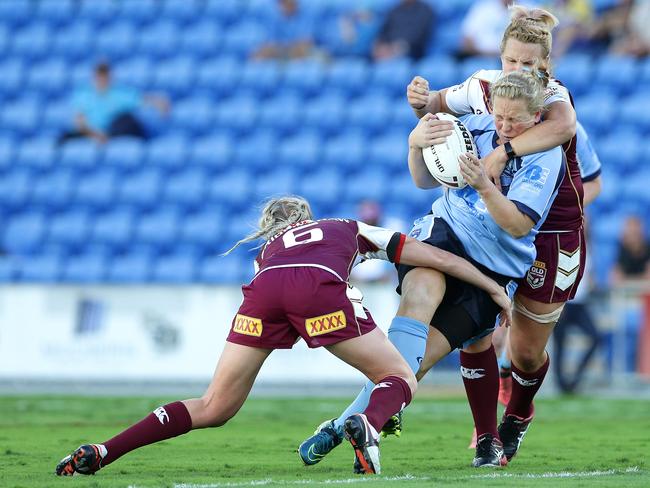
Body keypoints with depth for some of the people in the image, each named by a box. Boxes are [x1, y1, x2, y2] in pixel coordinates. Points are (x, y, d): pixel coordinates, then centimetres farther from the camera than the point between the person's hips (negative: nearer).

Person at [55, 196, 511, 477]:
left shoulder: (265, 251, 43)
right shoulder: (352, 229, 40)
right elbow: (440, 258, 41)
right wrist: (497, 290, 49)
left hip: (266, 289, 3)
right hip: (321, 287, -3)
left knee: (213, 409, 12)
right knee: (401, 378, 11)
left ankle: (99, 453, -1)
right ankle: (368, 423, -25)